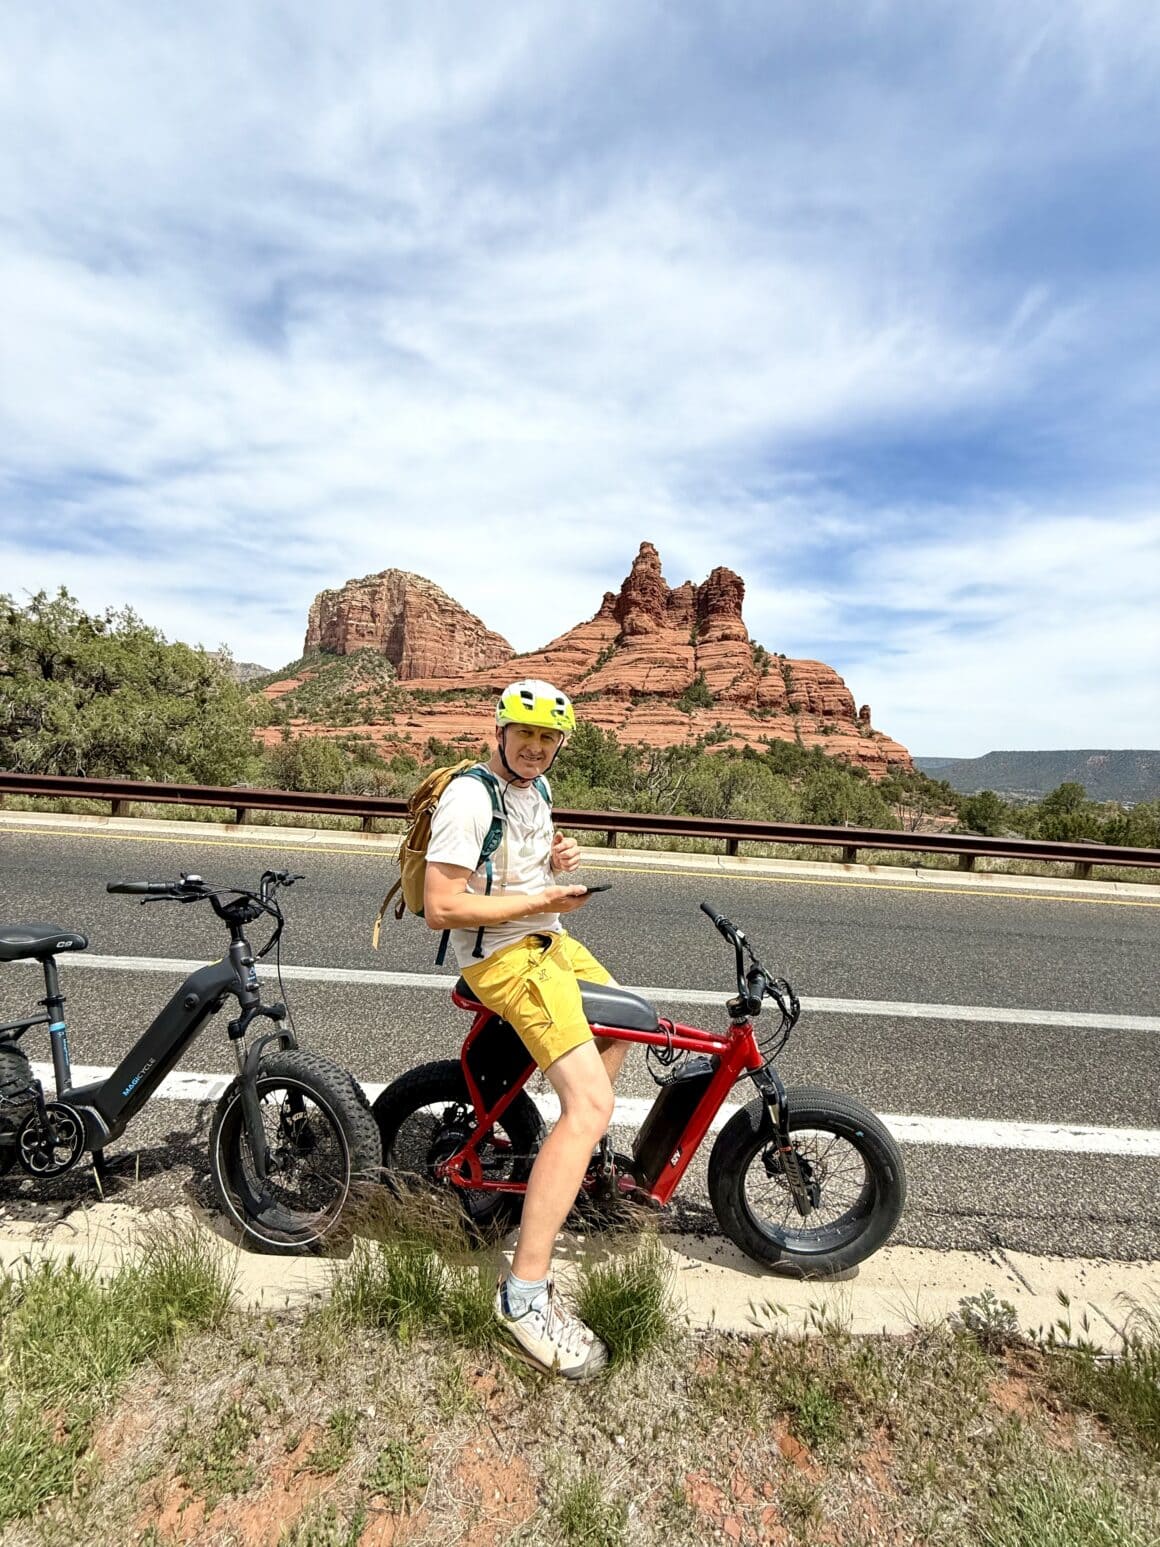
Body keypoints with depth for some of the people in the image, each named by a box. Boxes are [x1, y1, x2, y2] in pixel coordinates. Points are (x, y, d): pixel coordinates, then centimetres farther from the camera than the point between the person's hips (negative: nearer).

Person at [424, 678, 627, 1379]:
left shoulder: (536, 786, 8)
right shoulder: (470, 798, -20)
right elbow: (441, 908, -24)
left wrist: (557, 856, 1)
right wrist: (541, 900, -22)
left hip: (551, 940, 10)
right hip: (505, 956, -10)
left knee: (621, 1029, 25)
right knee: (591, 1105, -17)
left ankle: (573, 1163, 43)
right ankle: (526, 1292, -7)